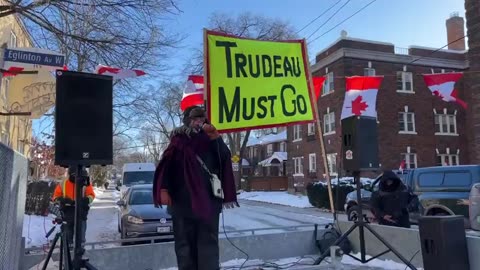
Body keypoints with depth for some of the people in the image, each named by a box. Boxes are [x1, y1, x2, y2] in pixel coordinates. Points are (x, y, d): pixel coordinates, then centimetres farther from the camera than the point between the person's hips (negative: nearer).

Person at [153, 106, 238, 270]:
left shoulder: (210, 140, 9)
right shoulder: (178, 141, 4)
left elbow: (225, 158, -4)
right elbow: (165, 166, -1)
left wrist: (216, 138, -17)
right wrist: (163, 189, -13)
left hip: (208, 201, 1)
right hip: (182, 201, -1)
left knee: (209, 242, 2)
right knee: (185, 243, 7)